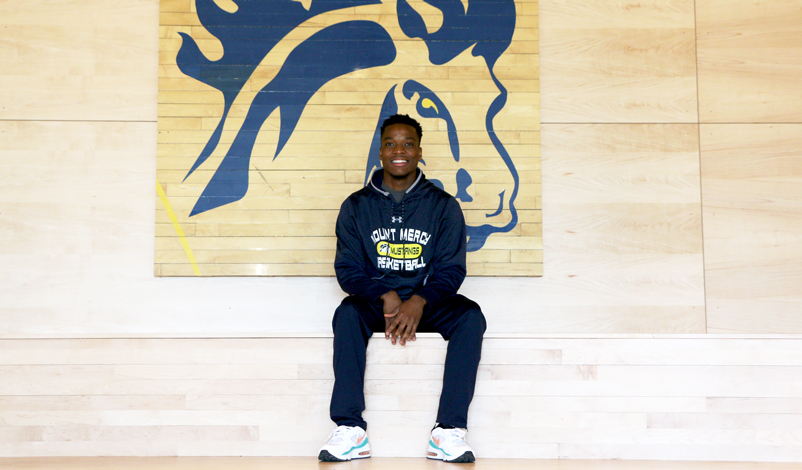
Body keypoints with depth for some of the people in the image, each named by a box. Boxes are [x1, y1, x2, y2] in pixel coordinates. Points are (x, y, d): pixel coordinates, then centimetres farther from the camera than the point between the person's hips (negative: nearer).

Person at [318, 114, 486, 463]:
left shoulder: (443, 205, 4)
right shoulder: (357, 206, 5)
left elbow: (451, 269, -1)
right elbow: (348, 269, 0)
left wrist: (419, 302, -21)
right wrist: (386, 298, -19)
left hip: (427, 302, 0)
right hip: (376, 301, 0)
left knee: (470, 315, -28)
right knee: (347, 313, -31)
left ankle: (449, 431, -31)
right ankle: (349, 429, -33)